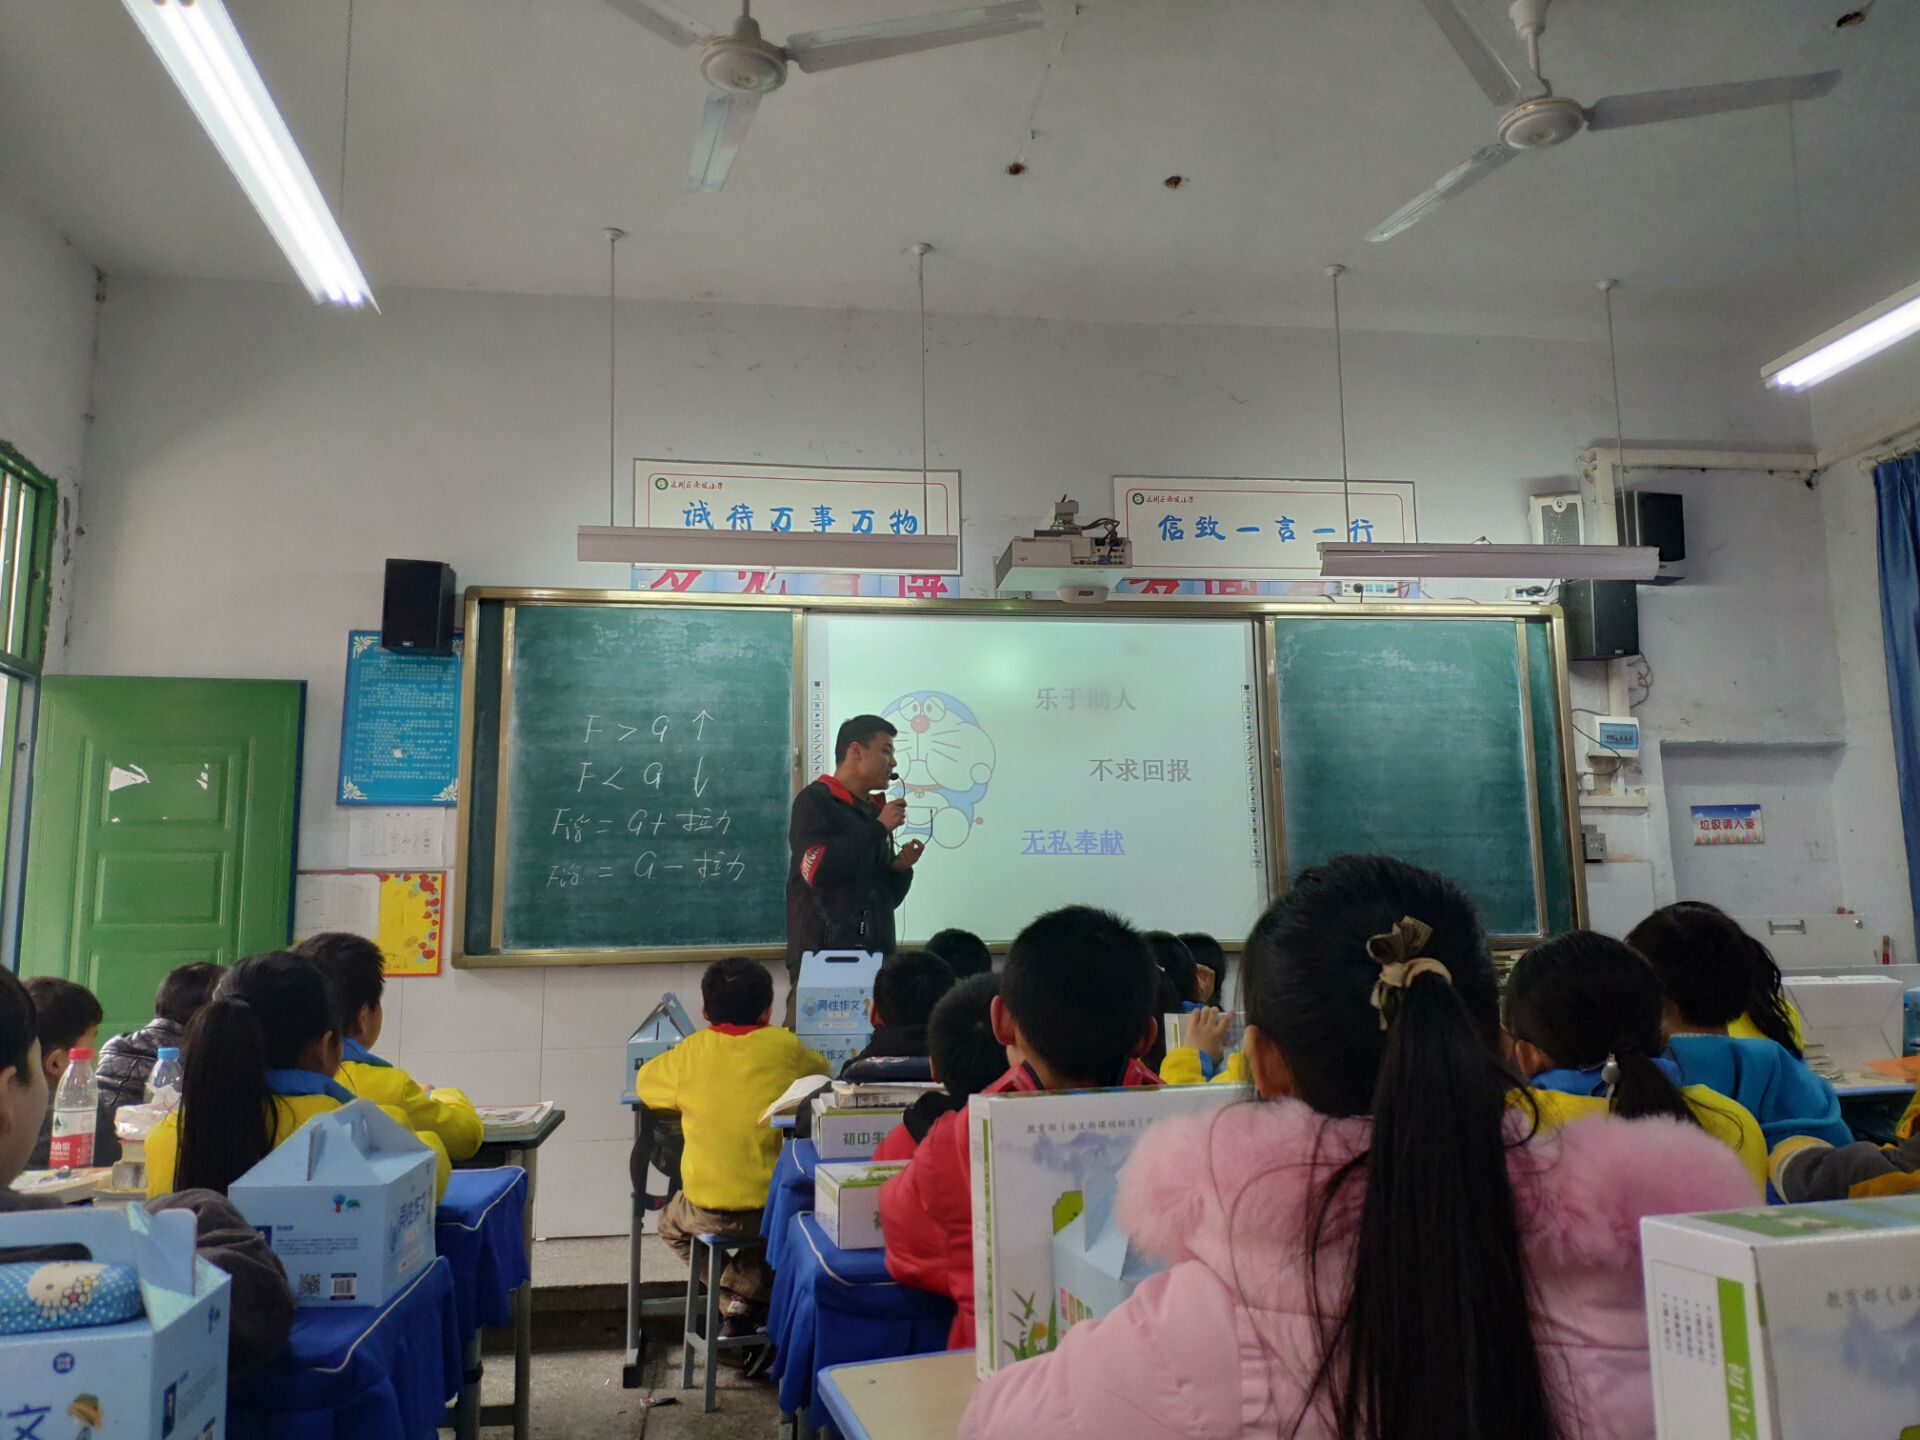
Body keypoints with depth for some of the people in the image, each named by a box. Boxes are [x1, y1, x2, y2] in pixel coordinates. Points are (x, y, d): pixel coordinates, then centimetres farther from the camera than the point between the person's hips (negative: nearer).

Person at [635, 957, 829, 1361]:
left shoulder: (691, 1052, -3)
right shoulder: (785, 1047, -3)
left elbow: (643, 1082, 15)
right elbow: (823, 1073, 17)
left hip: (708, 1212, -1)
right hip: (777, 1206, 1)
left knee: (672, 1223, 31)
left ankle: (735, 1308, 19)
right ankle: (746, 1296, 21)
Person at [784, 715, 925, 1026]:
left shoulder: (875, 811, 16)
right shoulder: (814, 801, -3)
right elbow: (819, 869, -20)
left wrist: (901, 868, 1)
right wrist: (879, 829, -13)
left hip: (873, 960, 7)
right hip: (821, 959, -6)